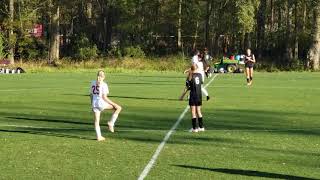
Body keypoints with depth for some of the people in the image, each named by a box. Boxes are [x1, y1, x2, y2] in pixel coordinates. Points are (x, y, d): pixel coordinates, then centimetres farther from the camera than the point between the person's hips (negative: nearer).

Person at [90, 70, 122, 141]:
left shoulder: (93, 83, 8)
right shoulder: (104, 85, -9)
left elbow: (91, 95, 13)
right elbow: (104, 97, -14)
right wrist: (113, 104, -7)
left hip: (94, 103, 6)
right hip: (101, 103, -6)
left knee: (96, 121, 12)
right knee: (118, 108, 6)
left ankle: (99, 137, 14)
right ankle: (111, 123, 2)